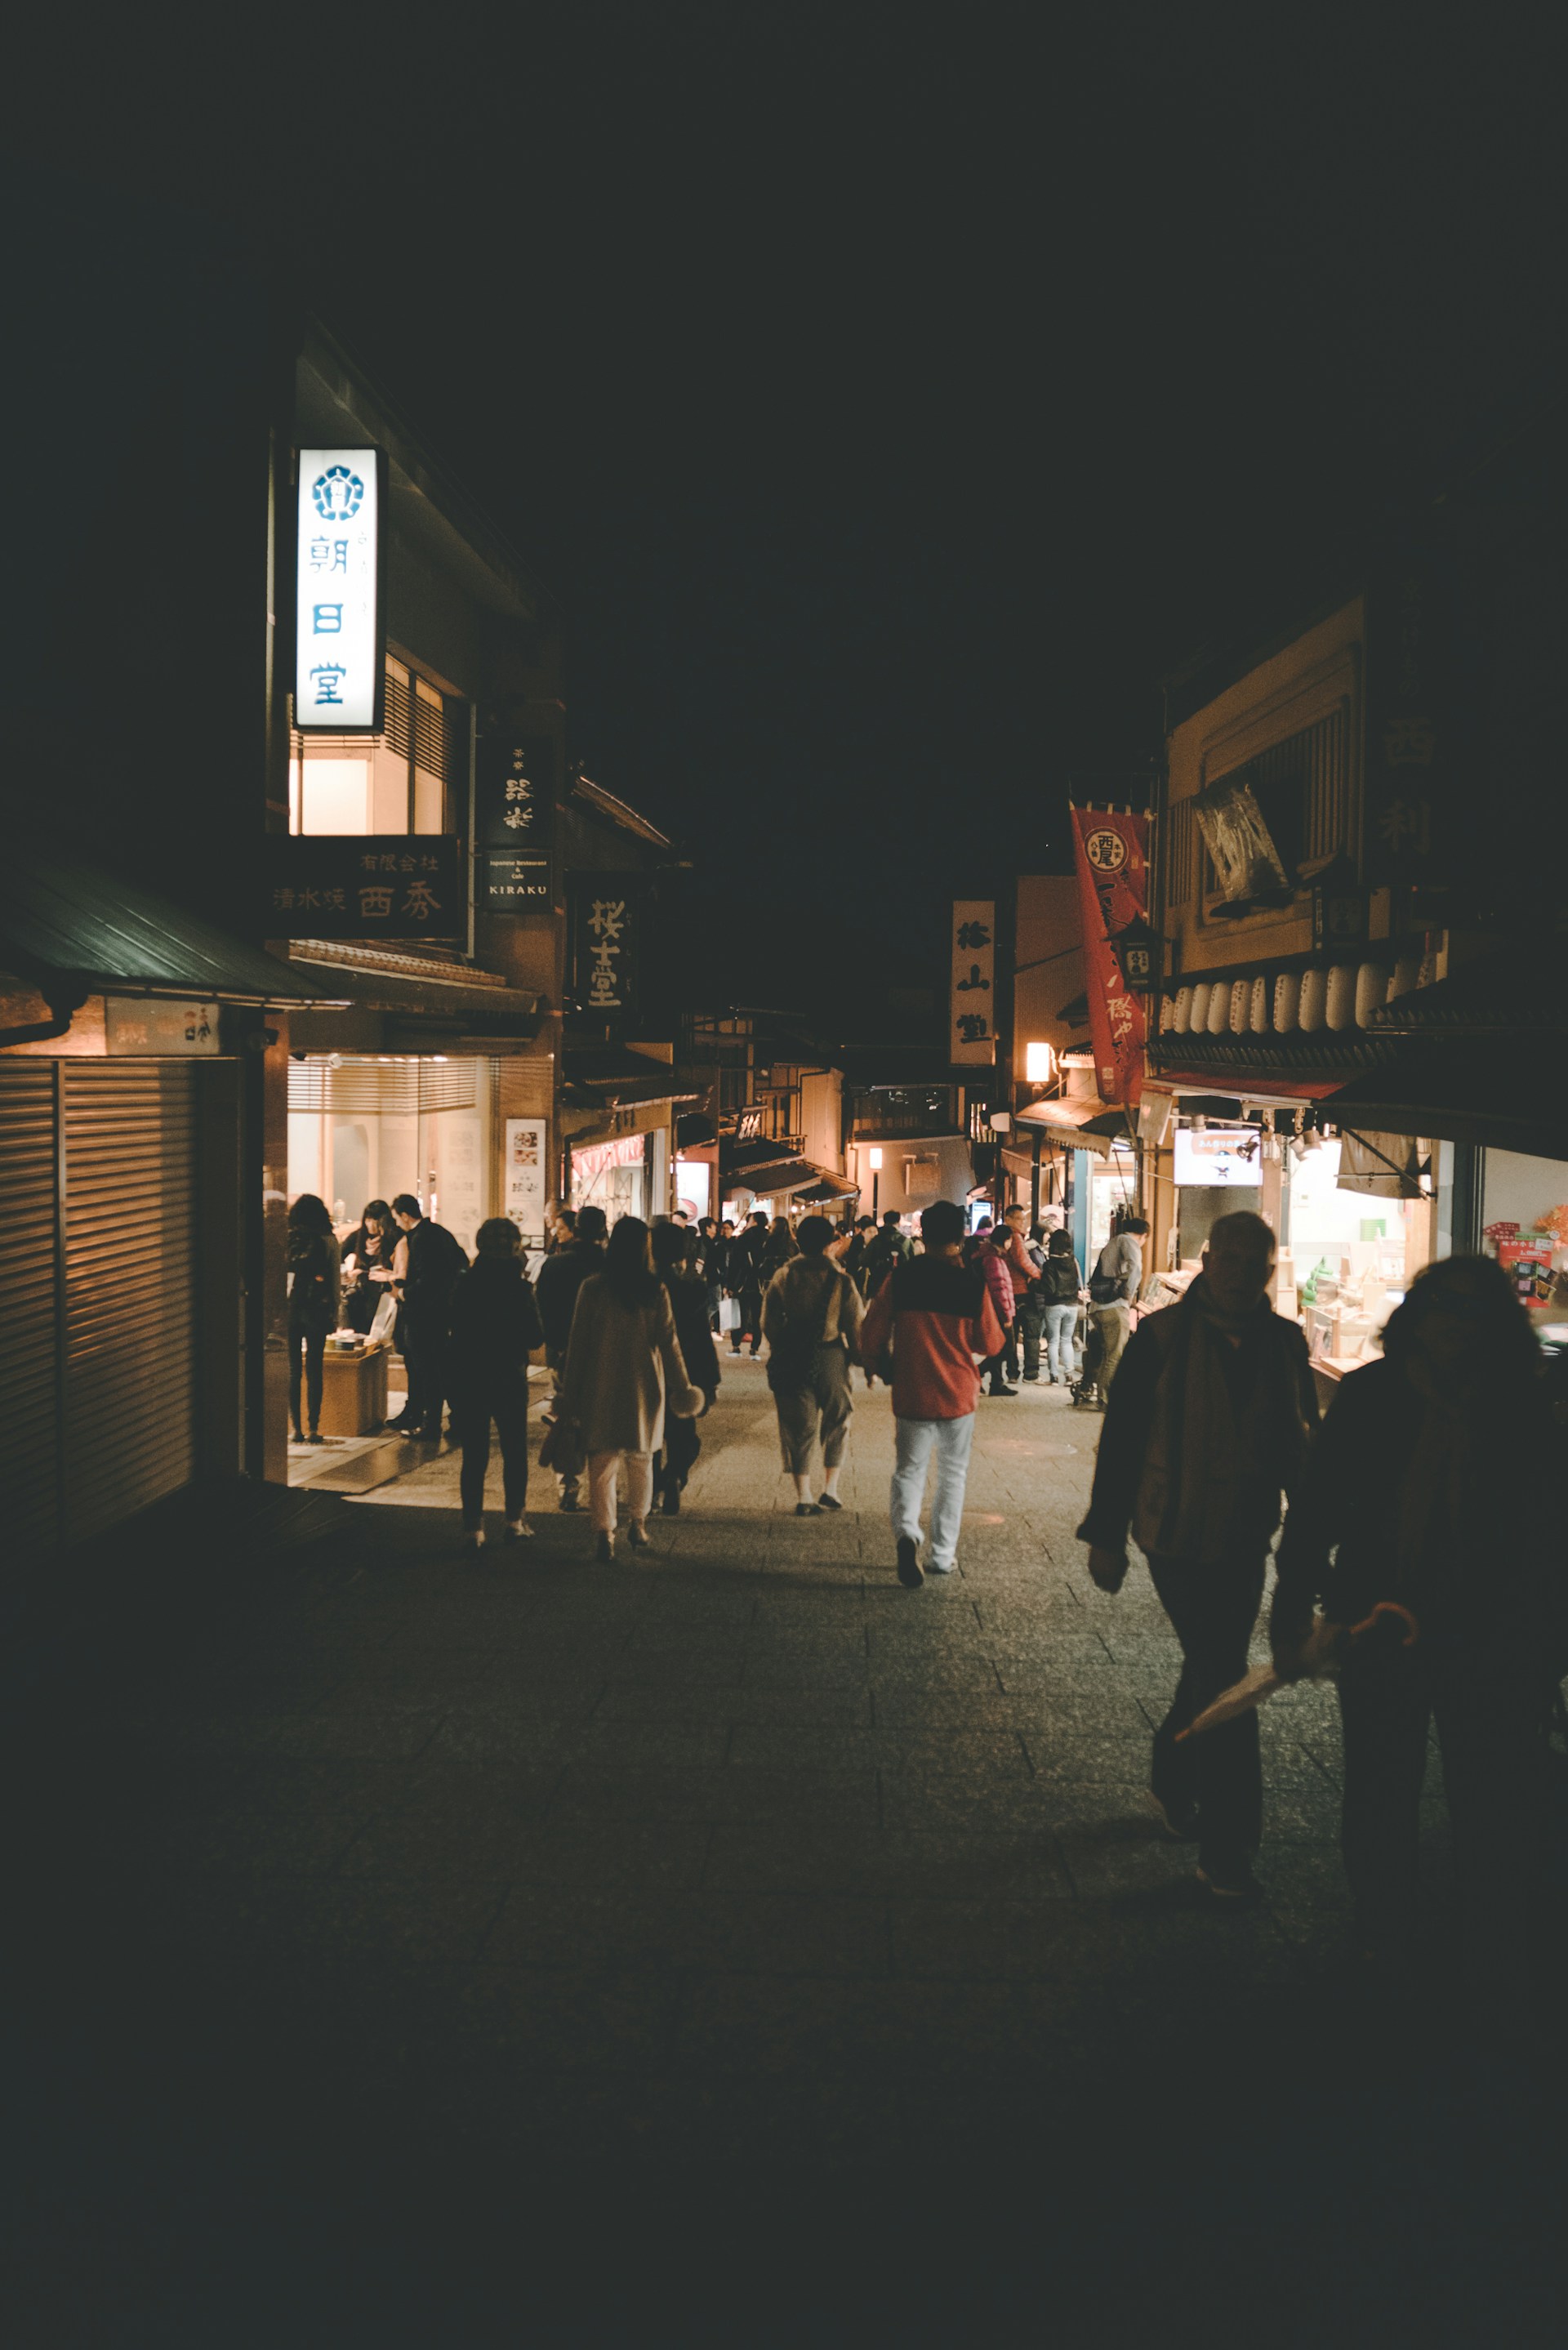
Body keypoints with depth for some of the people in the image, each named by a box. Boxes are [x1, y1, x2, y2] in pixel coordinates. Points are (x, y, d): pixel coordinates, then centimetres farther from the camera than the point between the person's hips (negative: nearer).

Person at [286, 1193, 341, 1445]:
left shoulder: (285, 1240, -2)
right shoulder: (328, 1241, -3)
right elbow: (336, 1279, -1)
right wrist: (334, 1313, 7)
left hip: (289, 1309, 0)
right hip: (317, 1310, 0)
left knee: (292, 1370, 7)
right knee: (314, 1370, 5)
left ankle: (296, 1428, 7)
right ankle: (313, 1429, 4)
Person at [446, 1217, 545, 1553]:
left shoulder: (463, 1284, -3)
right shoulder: (518, 1287, -12)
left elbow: (454, 1335, 2)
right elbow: (535, 1337, -9)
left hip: (468, 1378, 2)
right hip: (509, 1379, -2)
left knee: (474, 1456, 6)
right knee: (515, 1452, 14)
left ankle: (473, 1527, 4)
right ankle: (515, 1521, 19)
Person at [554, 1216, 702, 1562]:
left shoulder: (593, 1288, -7)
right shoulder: (655, 1290, -6)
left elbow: (578, 1344, -3)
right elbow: (669, 1342, -2)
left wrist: (570, 1395, 4)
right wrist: (682, 1386, 8)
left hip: (601, 1389, -1)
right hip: (644, 1388, 2)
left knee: (602, 1462, 2)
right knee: (641, 1459, 19)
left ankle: (605, 1533, -6)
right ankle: (638, 1525, 31)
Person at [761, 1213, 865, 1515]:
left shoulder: (782, 1277, -2)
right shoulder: (841, 1280, -8)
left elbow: (768, 1323, 2)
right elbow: (855, 1327, -5)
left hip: (790, 1361, 1)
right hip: (831, 1358, -1)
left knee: (798, 1427, 7)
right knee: (836, 1422, 17)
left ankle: (803, 1497, 7)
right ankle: (830, 1489, 15)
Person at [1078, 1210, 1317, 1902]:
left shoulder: (1285, 1343, 0)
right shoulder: (1161, 1338, -12)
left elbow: (1303, 1443, 8)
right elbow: (1120, 1439, -8)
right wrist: (1107, 1536, -7)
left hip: (1246, 1540, 5)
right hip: (1176, 1536, -5)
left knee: (1211, 1670, 18)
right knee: (1224, 1683, -7)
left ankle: (1171, 1781, 43)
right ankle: (1225, 1849, 3)